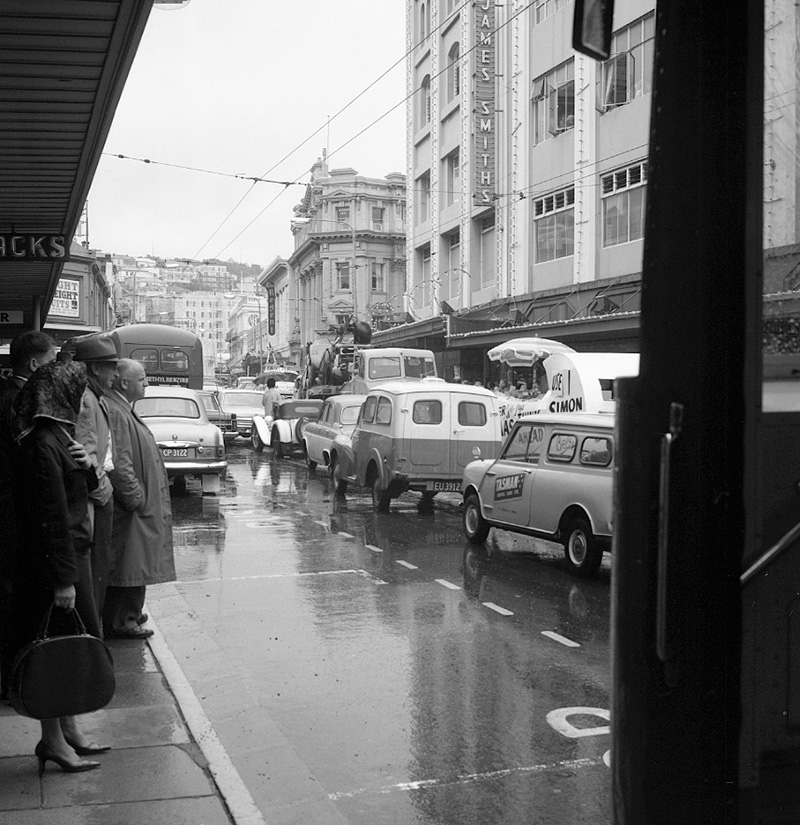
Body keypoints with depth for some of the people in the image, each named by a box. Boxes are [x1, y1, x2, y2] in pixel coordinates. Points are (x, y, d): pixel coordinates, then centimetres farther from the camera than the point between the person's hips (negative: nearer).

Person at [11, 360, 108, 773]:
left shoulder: (60, 435, 11)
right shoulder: (42, 444, -19)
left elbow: (79, 492, 20)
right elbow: (51, 516, -23)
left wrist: (85, 466, -2)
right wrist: (63, 579, -23)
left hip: (73, 552, 10)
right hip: (50, 562, -10)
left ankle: (69, 729, 28)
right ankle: (54, 741, 11)